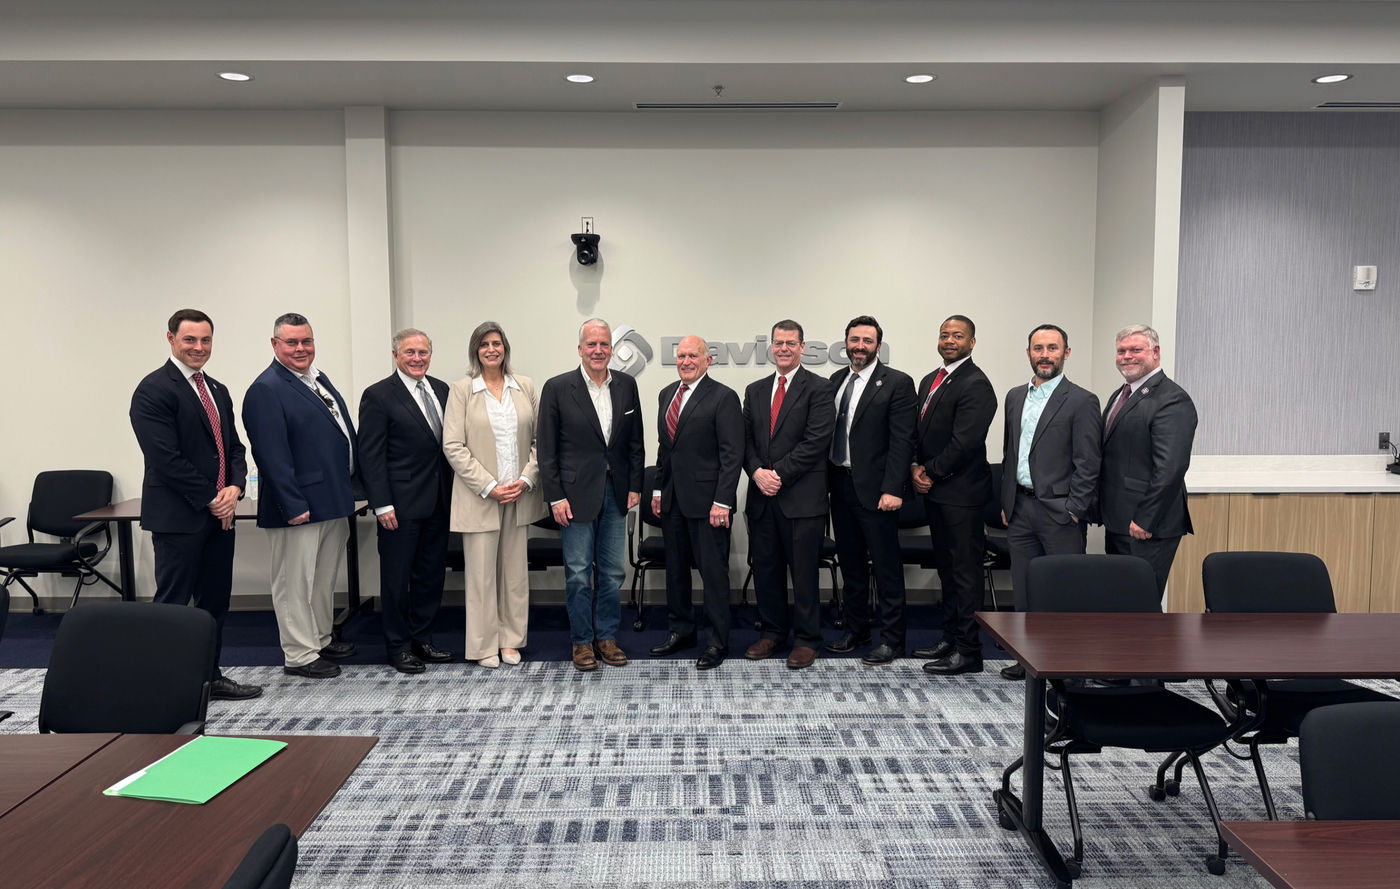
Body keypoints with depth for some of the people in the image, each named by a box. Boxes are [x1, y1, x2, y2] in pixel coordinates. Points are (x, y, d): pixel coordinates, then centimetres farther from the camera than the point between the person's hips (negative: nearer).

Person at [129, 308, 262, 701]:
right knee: (172, 605, 0)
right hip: (178, 517, -8)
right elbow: (165, 457, -16)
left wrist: (235, 487, -2)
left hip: (219, 514, 8)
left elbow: (233, 446, 17)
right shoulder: (153, 389, -10)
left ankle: (210, 676, 23)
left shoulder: (218, 390, 16)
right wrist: (210, 499, -13)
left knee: (215, 601, 13)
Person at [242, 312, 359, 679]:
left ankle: (320, 639, 35)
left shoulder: (319, 379, 13)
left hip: (333, 500, 9)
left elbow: (343, 433, 19)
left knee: (324, 579, 20)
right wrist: (293, 506, -23)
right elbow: (271, 455, -20)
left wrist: (347, 487, 16)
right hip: (299, 507, -9)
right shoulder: (266, 390, -14)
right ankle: (299, 656, 13)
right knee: (295, 583, 3)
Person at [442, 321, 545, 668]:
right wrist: (489, 487, -13)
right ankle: (484, 646, 16)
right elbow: (453, 446, -7)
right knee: (481, 573, 3)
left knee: (515, 570, 10)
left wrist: (526, 480, -7)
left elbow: (537, 440, 7)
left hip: (519, 495, 3)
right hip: (480, 496, -3)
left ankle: (511, 641, 23)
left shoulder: (525, 387, 7)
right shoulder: (462, 389, -2)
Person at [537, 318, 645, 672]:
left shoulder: (626, 385, 5)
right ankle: (582, 641, 18)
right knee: (579, 573, 5)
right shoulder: (557, 388, -6)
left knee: (612, 572, 11)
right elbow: (547, 448, -5)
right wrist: (555, 496, -9)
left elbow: (636, 441, 10)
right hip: (576, 493, -3)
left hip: (616, 492, 3)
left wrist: (635, 485, 4)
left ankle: (606, 636, 24)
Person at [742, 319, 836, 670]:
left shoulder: (818, 389, -3)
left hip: (802, 497, -5)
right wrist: (758, 472, -7)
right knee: (766, 569, 12)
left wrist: (779, 474, -14)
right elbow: (747, 439, 11)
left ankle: (807, 640, 14)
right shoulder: (755, 391, 15)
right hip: (762, 496, 5)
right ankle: (772, 632, 26)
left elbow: (815, 442, -11)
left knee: (804, 571, 2)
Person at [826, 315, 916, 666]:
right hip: (840, 485, 6)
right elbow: (826, 432, 12)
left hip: (875, 489, -6)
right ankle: (855, 629, 28)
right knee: (851, 564, 15)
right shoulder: (836, 381, 12)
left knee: (887, 567, 1)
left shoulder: (897, 383, -6)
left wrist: (892, 489, -18)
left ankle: (891, 640, 10)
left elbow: (902, 441, -12)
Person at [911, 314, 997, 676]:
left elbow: (963, 442, -19)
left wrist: (931, 473, -10)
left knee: (965, 572, -3)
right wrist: (916, 467, 0)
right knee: (947, 569, 16)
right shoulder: (930, 381, 16)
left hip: (961, 493, -9)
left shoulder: (975, 384, -13)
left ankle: (968, 651, 4)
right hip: (934, 490, 9)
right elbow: (919, 432, 17)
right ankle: (951, 638, 26)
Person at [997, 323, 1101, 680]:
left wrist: (1074, 511, -12)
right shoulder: (1015, 397, 13)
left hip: (1059, 513, -6)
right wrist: (1005, 502, 13)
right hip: (1020, 509, 6)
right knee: (1024, 589, 11)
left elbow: (1088, 464, -8)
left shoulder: (1081, 401, -6)